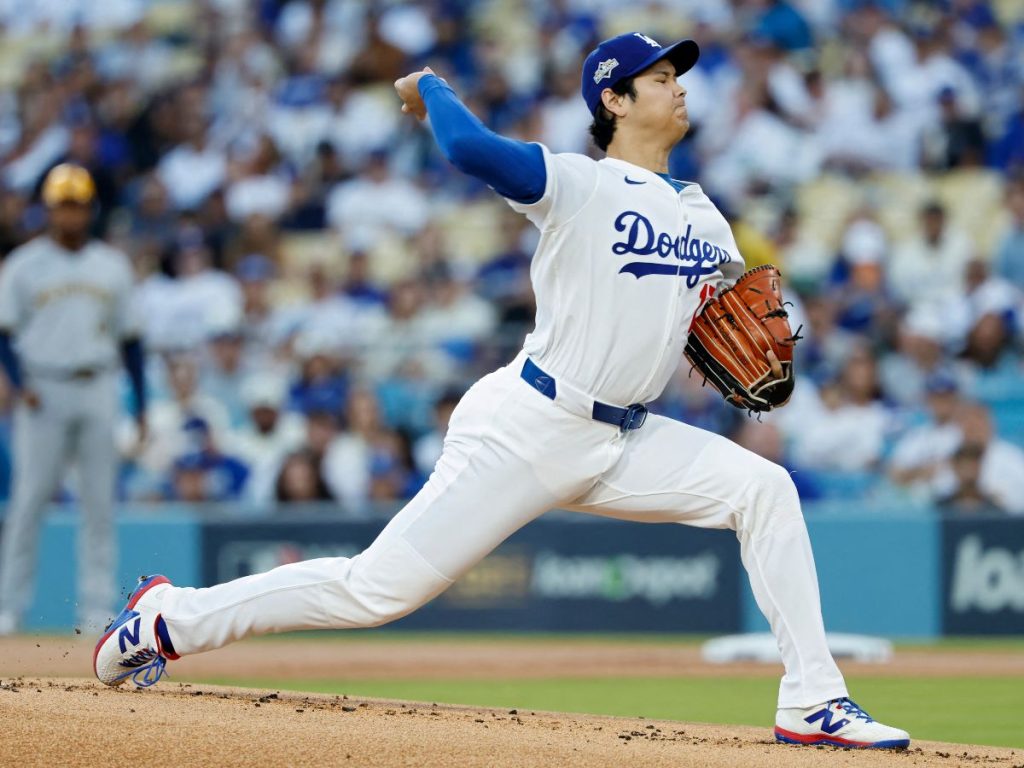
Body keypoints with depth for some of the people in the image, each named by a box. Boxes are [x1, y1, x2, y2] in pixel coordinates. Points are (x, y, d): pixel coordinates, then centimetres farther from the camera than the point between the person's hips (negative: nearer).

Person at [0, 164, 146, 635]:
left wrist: (140, 402, 8)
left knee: (100, 500, 1)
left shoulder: (112, 266, 12)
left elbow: (128, 337, 14)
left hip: (99, 390, 3)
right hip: (45, 392, -3)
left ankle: (96, 606, 4)